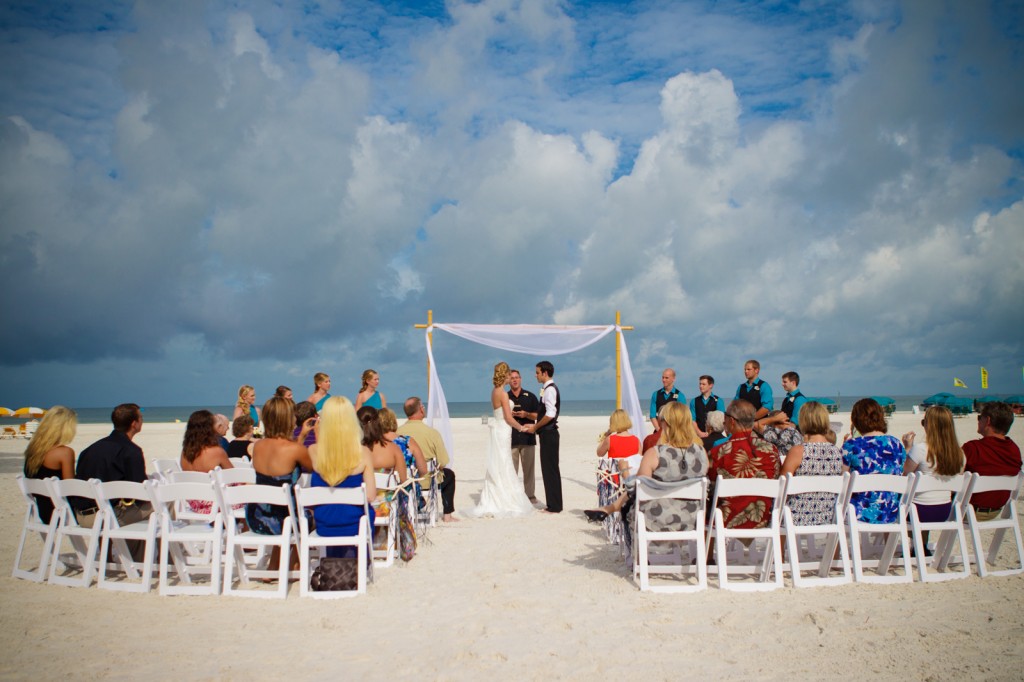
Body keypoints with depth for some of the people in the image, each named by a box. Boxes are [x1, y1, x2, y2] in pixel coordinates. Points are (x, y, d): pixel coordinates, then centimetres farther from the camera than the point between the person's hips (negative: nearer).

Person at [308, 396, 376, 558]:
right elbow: (370, 495, -17)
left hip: (324, 525, 2)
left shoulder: (314, 451, -15)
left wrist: (318, 438, 0)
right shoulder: (362, 452, -19)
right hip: (355, 524, -2)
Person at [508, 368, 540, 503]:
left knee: (529, 468, 3)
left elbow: (537, 415, 6)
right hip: (511, 439, 1)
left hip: (527, 437, 0)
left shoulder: (530, 397, 8)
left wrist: (526, 414, -13)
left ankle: (530, 495, 11)